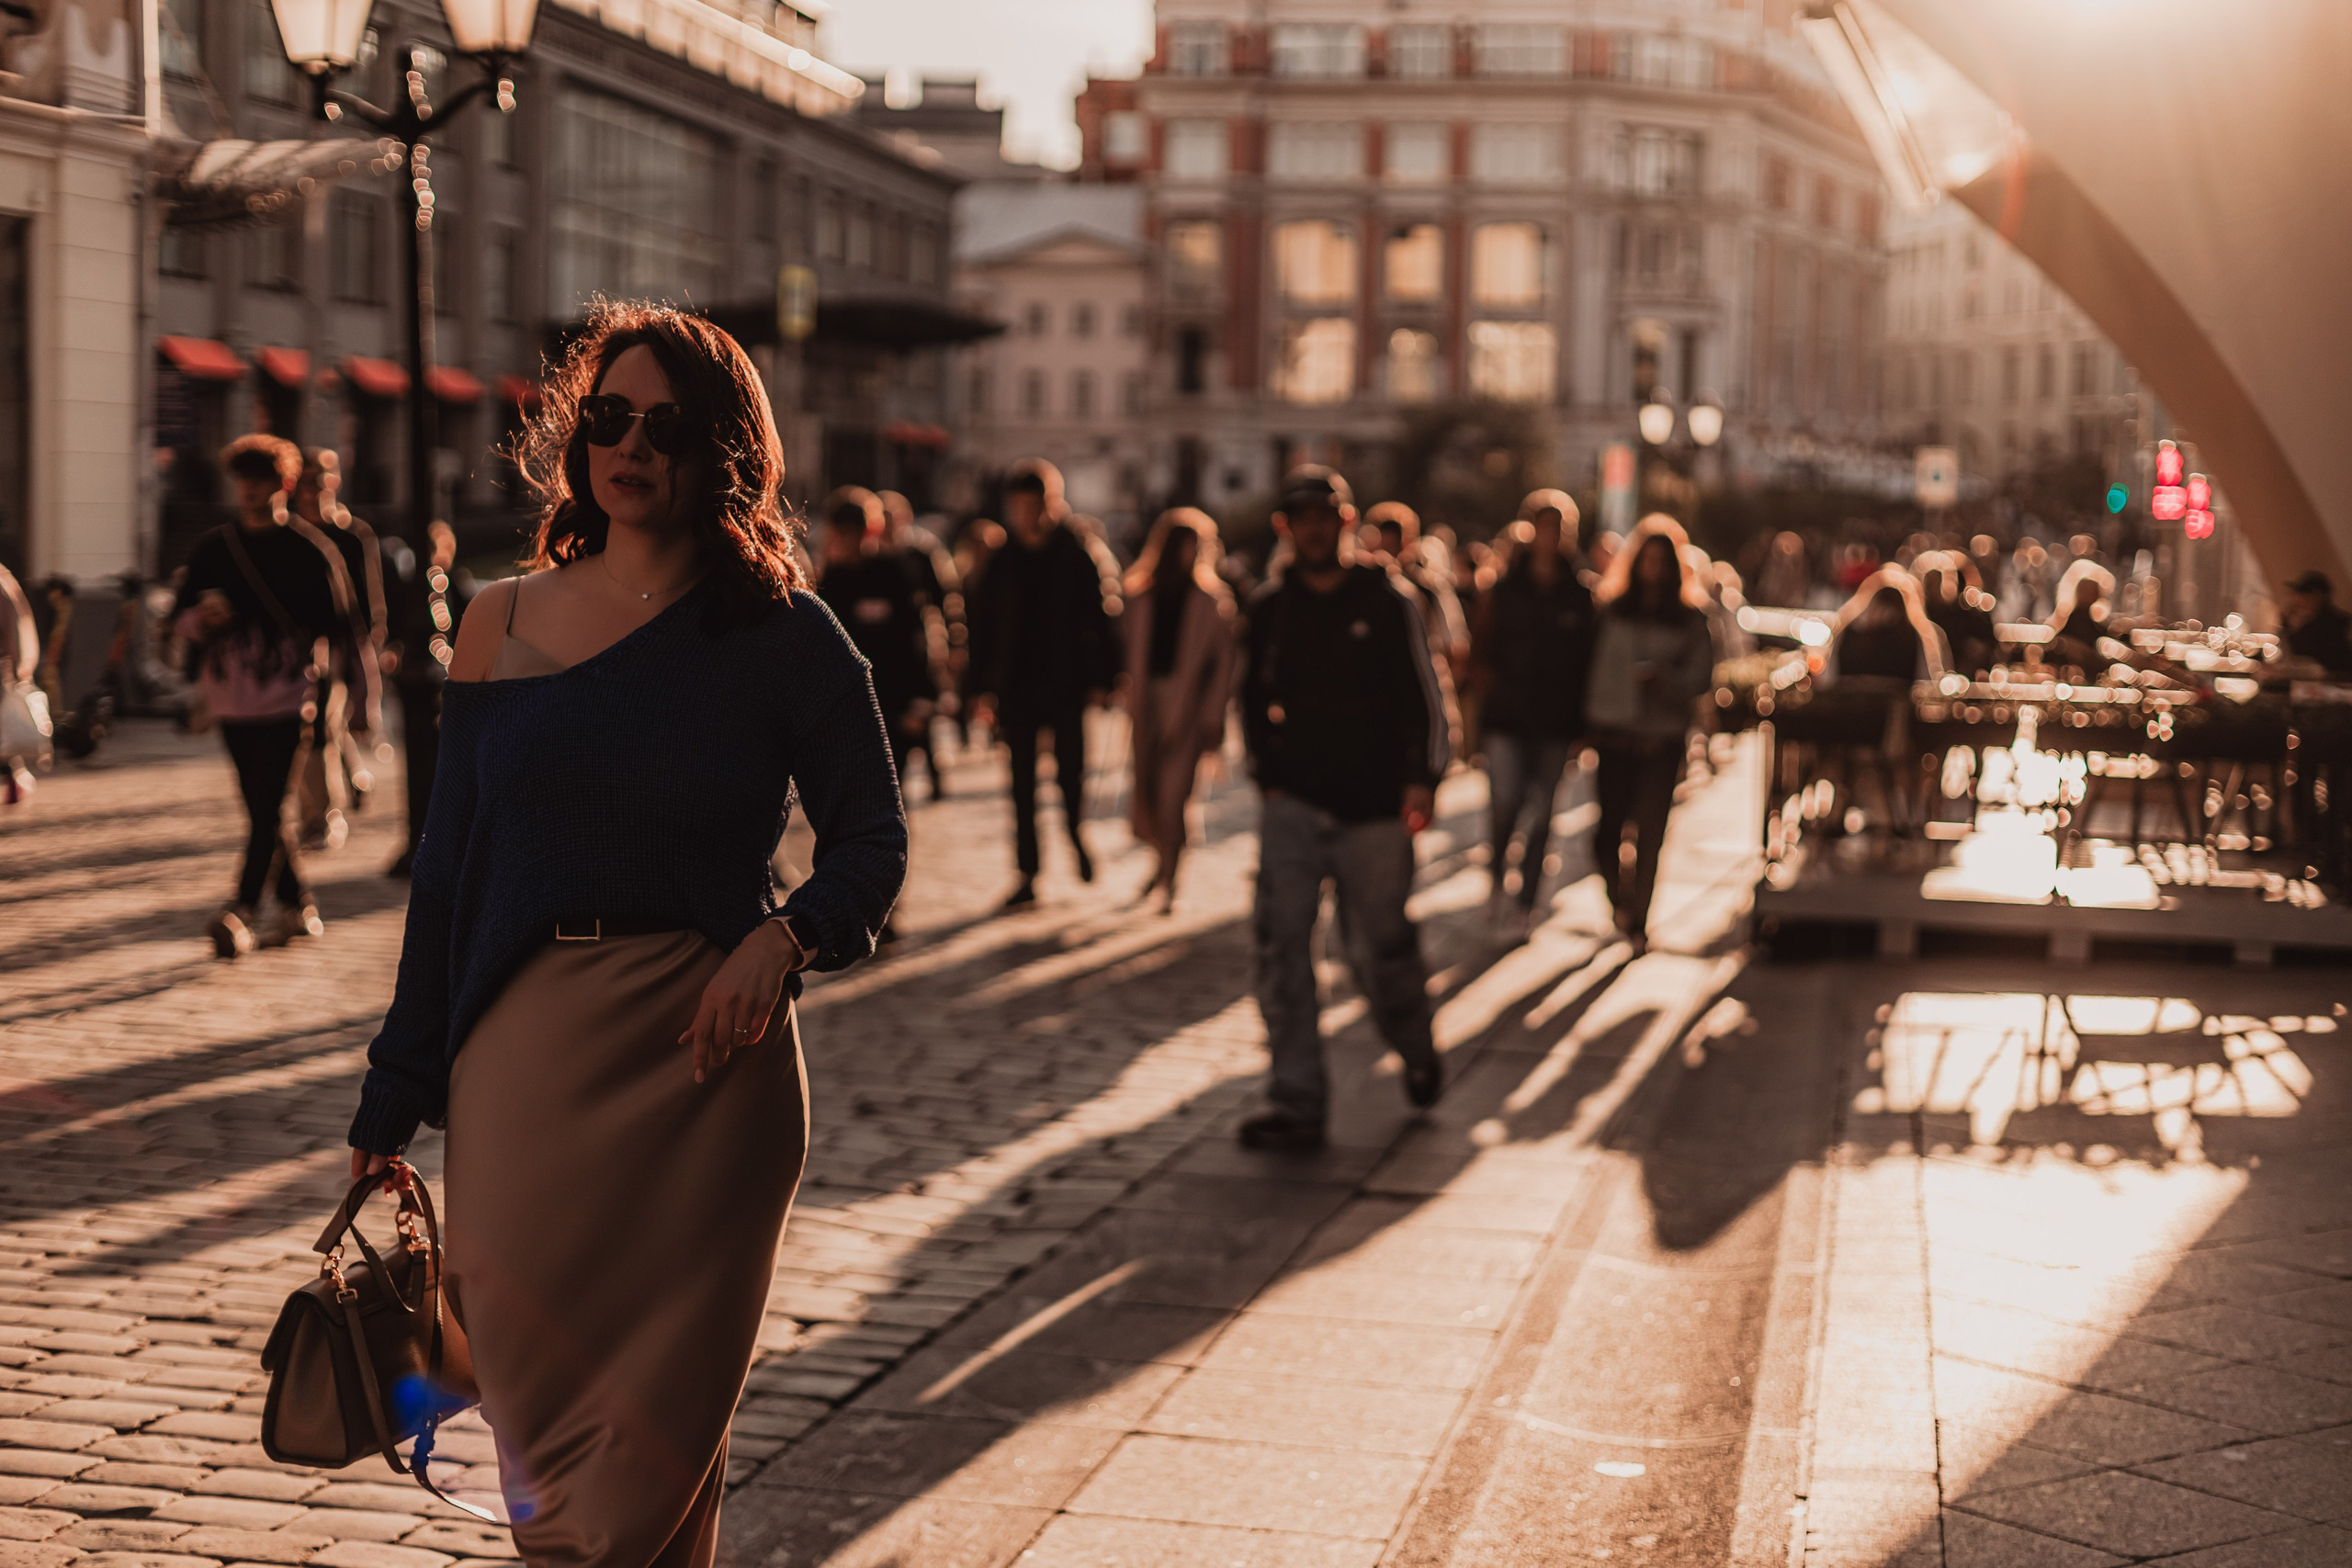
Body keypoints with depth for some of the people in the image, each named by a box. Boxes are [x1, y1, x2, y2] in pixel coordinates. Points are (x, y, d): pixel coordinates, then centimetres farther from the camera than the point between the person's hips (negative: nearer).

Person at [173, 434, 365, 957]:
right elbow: (181, 615, 14)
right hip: (232, 702, 5)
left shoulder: (309, 552, -2)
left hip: (287, 700, -5)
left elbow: (339, 628, 0)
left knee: (267, 810, -11)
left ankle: (242, 910, -14)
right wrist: (201, 617, -10)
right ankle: (298, 905, 20)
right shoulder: (212, 550, 10)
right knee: (262, 811, 10)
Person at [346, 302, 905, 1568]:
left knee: (657, 1418, 1)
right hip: (522, 1056, 3)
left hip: (703, 1052, -2)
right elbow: (447, 868, 10)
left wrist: (787, 935, -19)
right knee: (528, 1384, 5)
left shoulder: (779, 636, -1)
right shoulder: (504, 624, 7)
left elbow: (872, 842, 3)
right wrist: (395, 1097, 10)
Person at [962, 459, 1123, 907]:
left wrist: (1101, 680, -8)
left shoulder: (1079, 555, -4)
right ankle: (1028, 876, 10)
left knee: (1070, 770, 0)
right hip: (1016, 689, 2)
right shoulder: (1002, 562, 4)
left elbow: (1101, 616, -4)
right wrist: (980, 688, 2)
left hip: (1067, 686, -2)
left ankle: (1074, 832, 33)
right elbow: (981, 626, 6)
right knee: (1022, 784, 3)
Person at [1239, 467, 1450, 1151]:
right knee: (1281, 946, -9)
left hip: (1373, 811, -2)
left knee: (1381, 949, 5)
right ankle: (1296, 1102, -7)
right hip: (1293, 805, 2)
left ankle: (1417, 1052, 35)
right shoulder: (1269, 606, 7)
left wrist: (1422, 778, -11)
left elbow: (1423, 693, -2)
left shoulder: (1388, 600, -2)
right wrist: (1268, 774, 10)